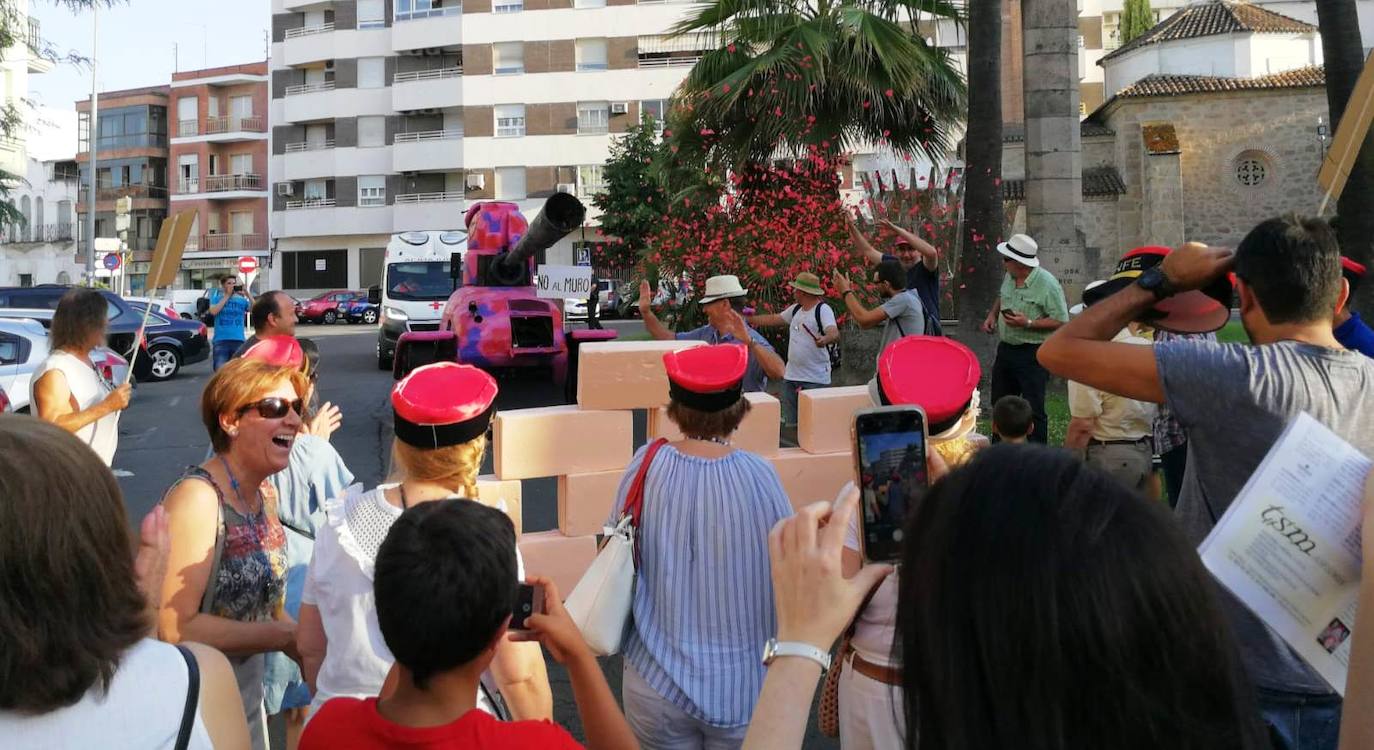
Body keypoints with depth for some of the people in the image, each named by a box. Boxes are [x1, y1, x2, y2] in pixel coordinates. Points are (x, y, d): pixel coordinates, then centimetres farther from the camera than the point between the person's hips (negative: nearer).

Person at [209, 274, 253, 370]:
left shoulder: (242, 300, 11)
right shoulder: (217, 298, 9)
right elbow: (213, 311, -10)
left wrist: (248, 294, -12)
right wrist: (227, 295, -6)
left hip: (238, 340, 2)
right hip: (221, 340, -2)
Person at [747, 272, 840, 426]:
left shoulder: (823, 310, -12)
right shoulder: (796, 309, 14)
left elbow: (835, 334, -26)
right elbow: (775, 319, 26)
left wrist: (825, 339, -48)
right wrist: (750, 319, 28)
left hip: (815, 380, -8)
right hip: (791, 376, 8)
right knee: (790, 423, 12)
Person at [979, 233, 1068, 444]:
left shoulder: (1047, 284, -18)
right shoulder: (1009, 277, 4)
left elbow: (1061, 321, -18)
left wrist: (1028, 323, -25)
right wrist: (992, 314, 8)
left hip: (1033, 354, -8)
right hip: (1005, 349, 8)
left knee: (1034, 410, -5)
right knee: (999, 405, 18)